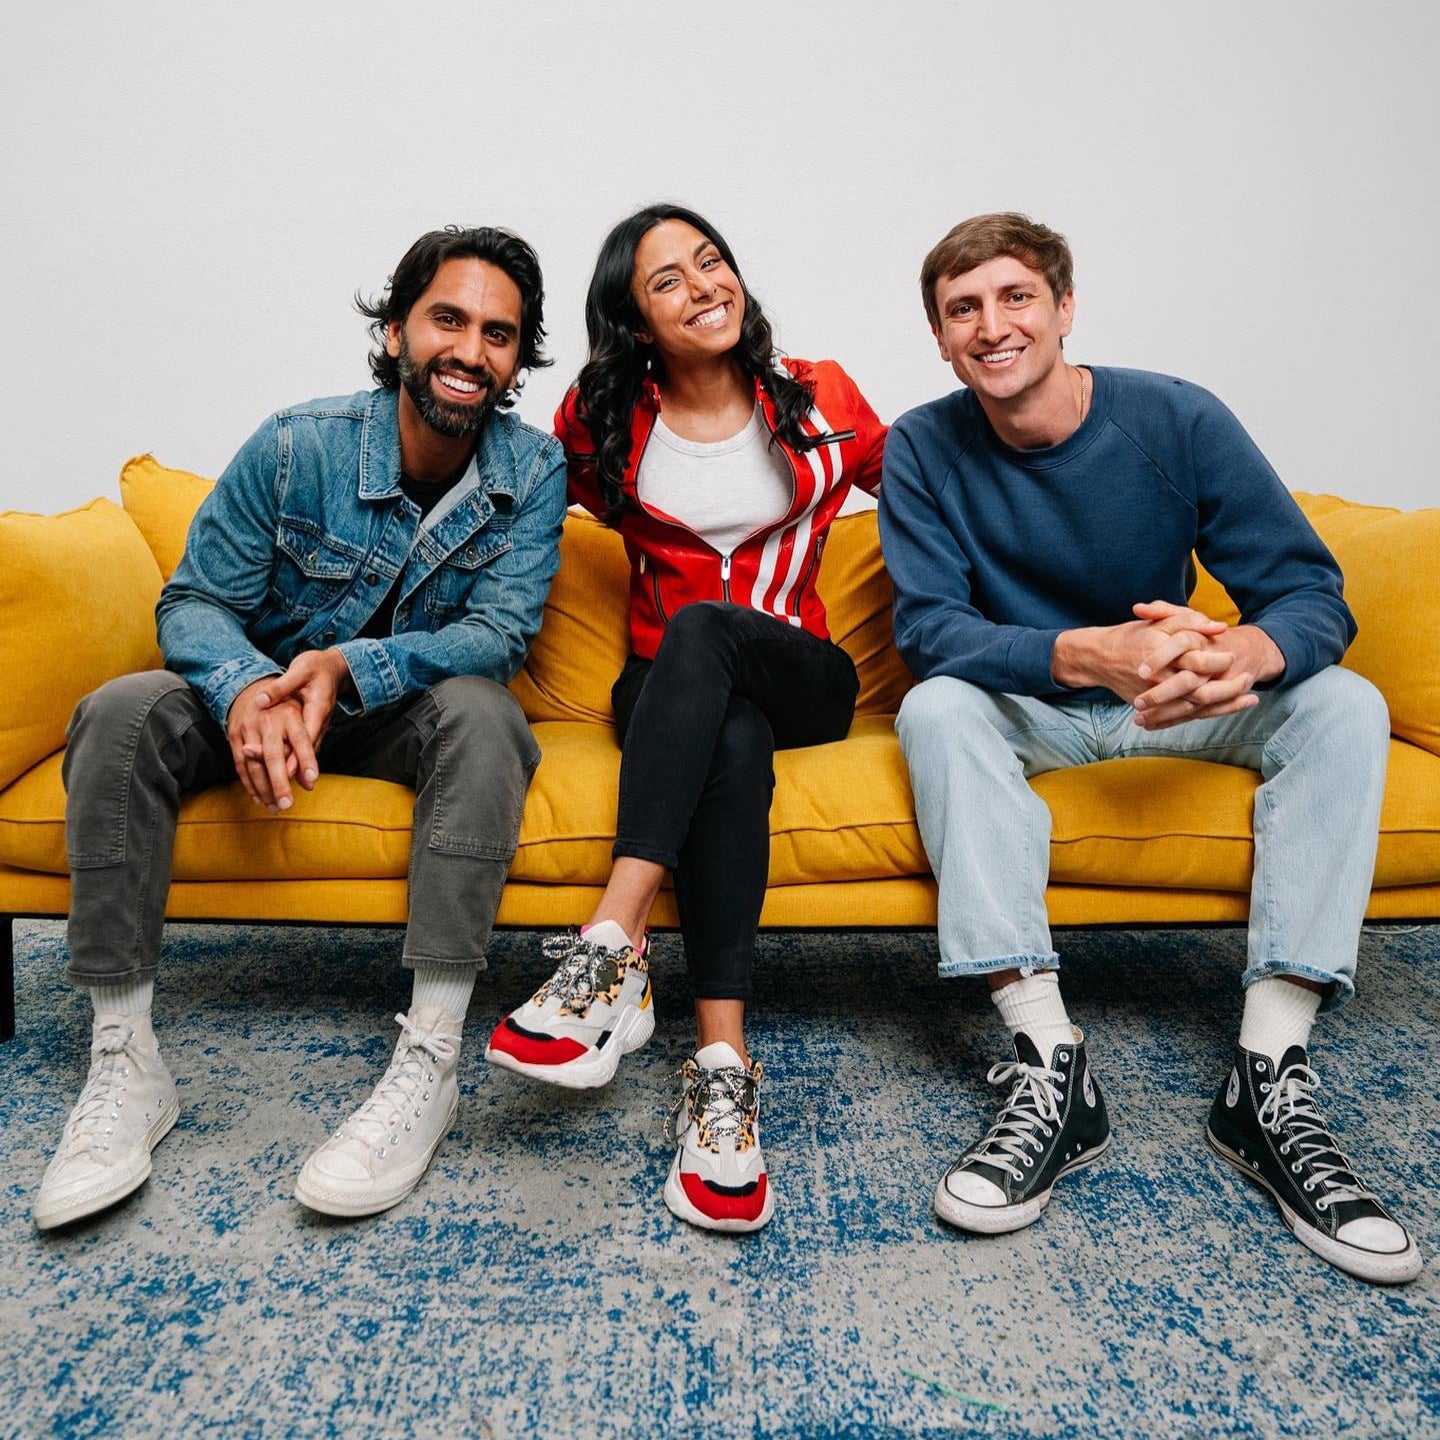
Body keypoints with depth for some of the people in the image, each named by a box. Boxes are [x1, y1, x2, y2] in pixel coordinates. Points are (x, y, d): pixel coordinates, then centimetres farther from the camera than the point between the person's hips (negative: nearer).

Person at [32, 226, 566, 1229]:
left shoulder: (532, 472, -11)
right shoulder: (296, 447, -13)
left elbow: (501, 635, -19)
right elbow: (194, 602, -11)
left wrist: (351, 667, -36)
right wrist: (248, 688, -35)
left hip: (411, 714, -1)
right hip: (261, 698, 1)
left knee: (482, 712, -34)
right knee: (123, 713, -26)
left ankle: (429, 1063, -35)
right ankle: (124, 1063, -21)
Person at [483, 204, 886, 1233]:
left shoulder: (820, 401, 7)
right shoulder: (606, 422, 8)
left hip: (799, 676, 0)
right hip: (669, 690, 1)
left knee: (699, 629, -36)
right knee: (733, 744, -37)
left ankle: (612, 948, -45)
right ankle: (723, 1064, -41)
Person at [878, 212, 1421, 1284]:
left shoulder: (1178, 420, -12)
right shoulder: (925, 448, -11)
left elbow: (1315, 593, -15)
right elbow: (930, 627, -21)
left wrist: (1250, 651, -41)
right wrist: (1086, 653, -40)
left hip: (1174, 708, 2)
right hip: (1024, 711, -1)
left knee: (1344, 705, -21)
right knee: (936, 707, -31)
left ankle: (1270, 1076, -26)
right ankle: (1050, 1068, -33)